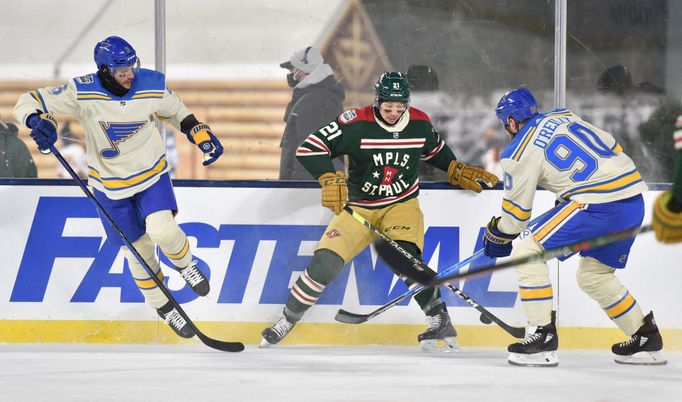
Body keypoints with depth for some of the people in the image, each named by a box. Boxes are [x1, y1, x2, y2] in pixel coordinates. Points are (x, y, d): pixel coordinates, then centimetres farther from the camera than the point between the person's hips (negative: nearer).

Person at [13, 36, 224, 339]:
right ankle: (163, 306, 31)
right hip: (110, 184, 0)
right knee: (138, 250, 7)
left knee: (162, 231, -23)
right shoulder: (83, 92, -22)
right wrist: (38, 121, -40)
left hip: (151, 174, 0)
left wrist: (203, 138, -3)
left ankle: (184, 263, 11)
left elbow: (176, 111, 6)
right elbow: (29, 103, -19)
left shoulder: (151, 85, -15)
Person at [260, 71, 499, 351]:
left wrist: (459, 172, 11)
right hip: (358, 207, 0)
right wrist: (330, 179, -31)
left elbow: (435, 150, 18)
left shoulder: (420, 124, -5)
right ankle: (287, 319, 8)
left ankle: (440, 323, -16)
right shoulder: (357, 123, -17)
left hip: (401, 205, 1)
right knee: (326, 262, -13)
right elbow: (310, 148, -19)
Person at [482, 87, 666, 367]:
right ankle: (646, 338, 28)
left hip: (599, 206, -8)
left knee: (527, 253, -1)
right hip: (634, 201, 8)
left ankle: (542, 339, -6)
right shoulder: (563, 117, 18)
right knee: (592, 275, 25)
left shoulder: (519, 152, -1)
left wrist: (498, 236, 23)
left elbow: (516, 211, 4)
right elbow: (612, 147, 23)